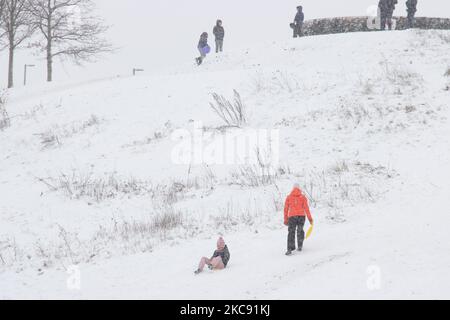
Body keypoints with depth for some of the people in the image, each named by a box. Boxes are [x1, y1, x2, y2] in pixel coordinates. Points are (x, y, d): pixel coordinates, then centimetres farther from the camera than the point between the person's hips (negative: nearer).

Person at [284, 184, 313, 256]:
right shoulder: (303, 197, 7)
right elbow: (306, 208, 1)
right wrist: (310, 219, 4)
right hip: (301, 216, 1)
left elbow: (286, 209, 8)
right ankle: (300, 246, 24)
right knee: (300, 231, 21)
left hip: (292, 217, -1)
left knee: (291, 232, -2)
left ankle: (290, 249, -16)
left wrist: (285, 220, 14)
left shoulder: (289, 197, 9)